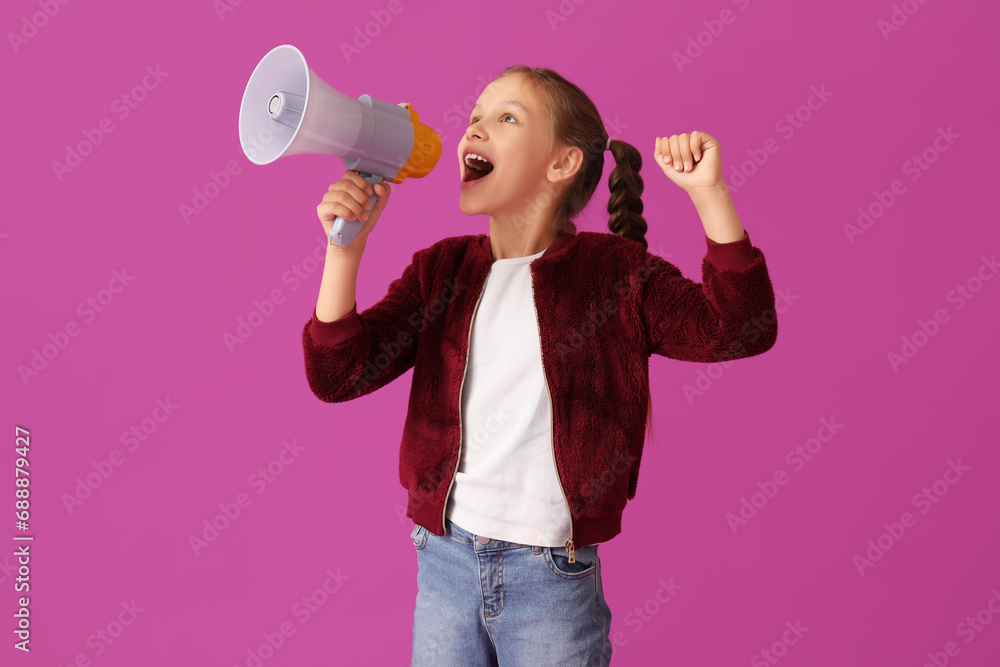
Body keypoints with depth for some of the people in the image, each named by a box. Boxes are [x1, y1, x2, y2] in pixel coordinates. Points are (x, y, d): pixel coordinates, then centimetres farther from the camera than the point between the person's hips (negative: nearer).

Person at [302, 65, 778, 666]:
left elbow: (738, 330, -13)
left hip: (551, 575, -3)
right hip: (445, 559, 3)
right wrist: (346, 244, -15)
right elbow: (337, 375, -3)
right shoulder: (441, 270, 2)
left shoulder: (614, 272, -6)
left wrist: (708, 192, -21)